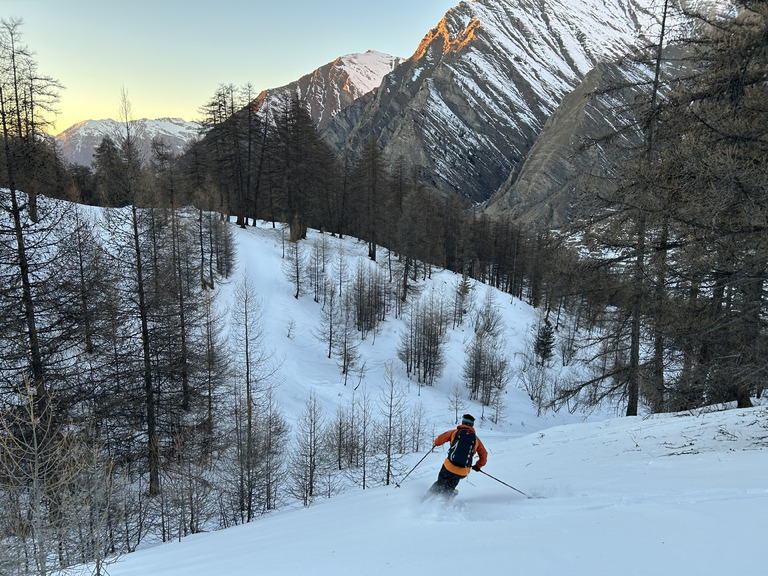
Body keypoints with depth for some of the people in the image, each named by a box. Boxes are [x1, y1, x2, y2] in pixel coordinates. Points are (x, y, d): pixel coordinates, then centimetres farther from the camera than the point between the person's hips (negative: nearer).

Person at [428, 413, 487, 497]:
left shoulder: (455, 432, 3)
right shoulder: (476, 439, 9)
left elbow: (440, 439, 8)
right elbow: (484, 455, 16)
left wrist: (435, 443, 31)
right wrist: (478, 466, 31)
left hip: (449, 467, -2)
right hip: (463, 473, 2)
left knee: (441, 483, 19)